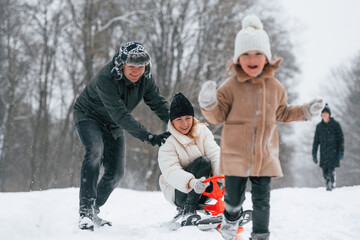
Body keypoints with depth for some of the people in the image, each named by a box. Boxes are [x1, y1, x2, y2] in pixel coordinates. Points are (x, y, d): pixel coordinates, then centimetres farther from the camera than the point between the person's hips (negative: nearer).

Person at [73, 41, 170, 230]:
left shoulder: (145, 80, -16)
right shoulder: (106, 79, -36)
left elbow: (159, 104, -9)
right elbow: (121, 116, -40)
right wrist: (149, 137, -46)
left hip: (114, 126, 6)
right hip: (88, 116, -6)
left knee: (116, 172, 0)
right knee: (95, 151, -33)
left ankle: (94, 210, 23)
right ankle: (85, 210, -33)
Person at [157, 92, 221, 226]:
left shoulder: (202, 131, 4)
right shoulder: (168, 143, -10)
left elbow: (215, 154, -11)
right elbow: (170, 171, -25)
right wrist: (192, 182, -46)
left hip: (201, 192, 5)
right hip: (179, 192, -5)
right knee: (203, 161, -29)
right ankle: (187, 211, -30)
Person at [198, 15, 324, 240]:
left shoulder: (275, 87, 4)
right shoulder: (231, 86, -8)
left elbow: (282, 113, 20)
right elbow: (218, 116, -3)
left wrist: (306, 111, 11)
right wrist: (209, 103, -23)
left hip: (265, 155, 3)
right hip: (236, 154, -3)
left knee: (262, 200, 8)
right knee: (234, 197, 5)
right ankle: (231, 220, 36)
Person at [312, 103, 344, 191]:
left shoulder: (335, 124, 2)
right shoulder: (319, 126, 11)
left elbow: (341, 138, 0)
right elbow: (316, 141, 15)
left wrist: (341, 152, -8)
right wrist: (314, 153, 9)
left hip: (333, 152, -3)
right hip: (323, 153, 3)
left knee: (331, 170, -15)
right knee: (325, 172, -1)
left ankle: (332, 184, -4)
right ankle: (327, 186, 11)